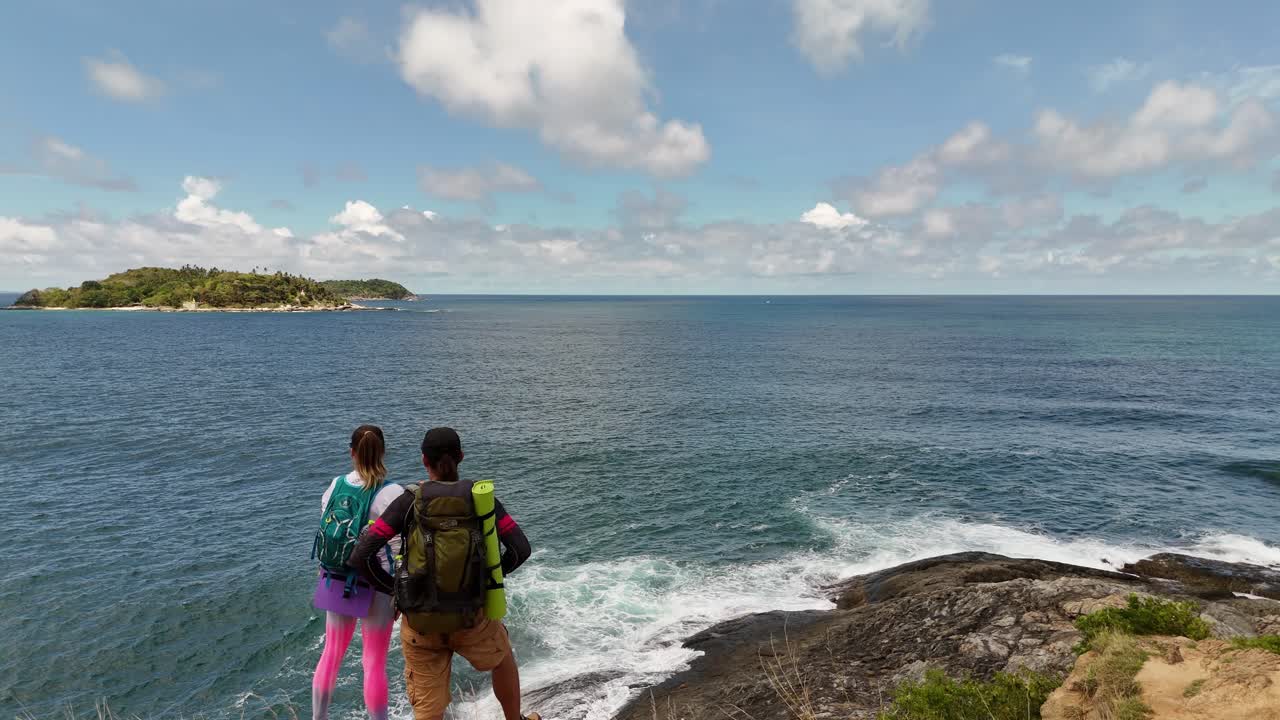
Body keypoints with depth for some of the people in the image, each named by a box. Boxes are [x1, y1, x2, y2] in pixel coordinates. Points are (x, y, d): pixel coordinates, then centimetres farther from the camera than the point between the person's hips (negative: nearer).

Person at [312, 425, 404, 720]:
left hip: (339, 581, 5)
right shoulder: (392, 493, -17)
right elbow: (398, 551, -16)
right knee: (375, 664, 8)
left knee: (331, 654, 23)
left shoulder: (335, 486, -2)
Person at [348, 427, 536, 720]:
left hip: (421, 623, 0)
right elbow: (521, 549, -8)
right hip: (472, 618, 0)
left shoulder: (410, 501, -10)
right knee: (503, 660, 32)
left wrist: (392, 587, 2)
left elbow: (361, 557, -13)